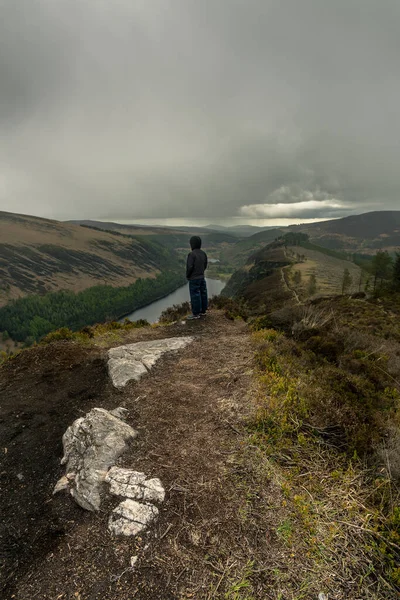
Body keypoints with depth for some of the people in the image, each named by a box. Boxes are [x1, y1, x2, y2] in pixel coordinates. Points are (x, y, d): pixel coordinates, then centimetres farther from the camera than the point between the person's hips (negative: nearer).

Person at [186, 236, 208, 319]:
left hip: (194, 279, -7)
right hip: (202, 277, 8)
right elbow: (205, 265, 10)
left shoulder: (192, 254, -19)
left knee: (195, 296, 0)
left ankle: (196, 314, 8)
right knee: (203, 294, 13)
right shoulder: (203, 253, 3)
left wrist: (187, 275, -4)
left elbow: (189, 267, -20)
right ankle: (203, 311, 25)